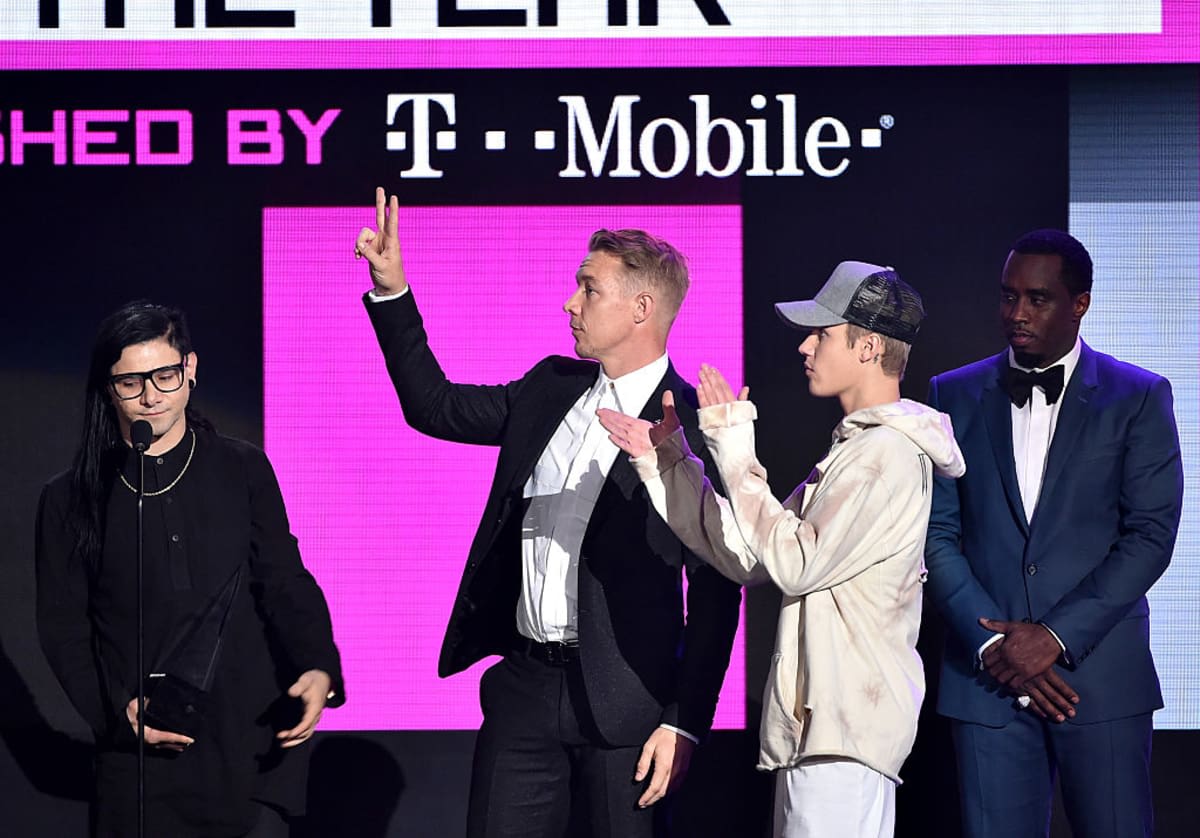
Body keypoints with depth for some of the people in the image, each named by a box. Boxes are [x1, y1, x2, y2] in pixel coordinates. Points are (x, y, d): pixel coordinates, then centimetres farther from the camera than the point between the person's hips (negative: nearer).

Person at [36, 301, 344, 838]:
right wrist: (118, 710, -10)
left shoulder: (243, 470, 9)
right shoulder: (71, 501, 6)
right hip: (140, 753, 0)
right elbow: (63, 629, 5)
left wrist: (317, 668, -12)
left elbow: (284, 585, 6)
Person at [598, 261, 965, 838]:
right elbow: (748, 559, 16)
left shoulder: (888, 452, -13)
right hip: (816, 723, 11)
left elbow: (796, 563, -20)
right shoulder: (856, 449, 20)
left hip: (845, 729, -11)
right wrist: (663, 459, 13)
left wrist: (736, 455, -14)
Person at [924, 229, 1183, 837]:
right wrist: (991, 645, -8)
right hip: (987, 675, 1)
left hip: (1101, 672, -1)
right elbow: (937, 533, 5)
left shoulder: (1138, 398, 3)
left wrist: (1056, 637, -12)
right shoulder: (955, 396, 9)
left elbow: (1150, 535, -4)